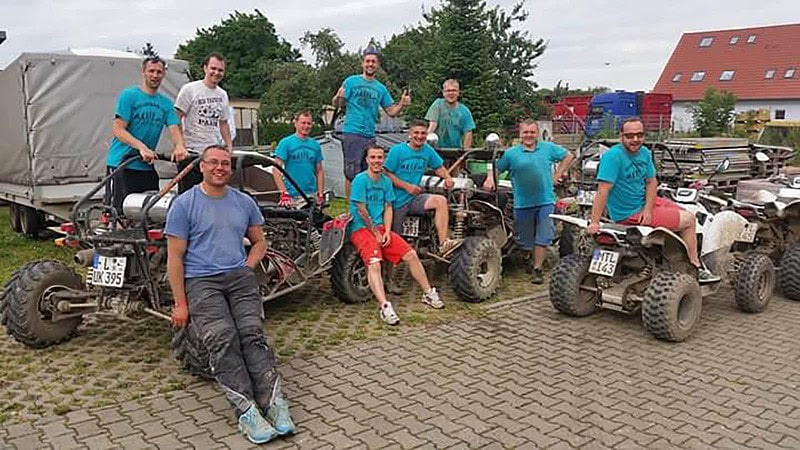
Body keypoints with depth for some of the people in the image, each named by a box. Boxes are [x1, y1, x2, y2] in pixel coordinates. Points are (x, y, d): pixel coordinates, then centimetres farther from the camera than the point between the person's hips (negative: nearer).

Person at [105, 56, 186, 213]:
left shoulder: (166, 103, 12)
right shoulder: (128, 95, -3)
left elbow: (174, 128, 1)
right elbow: (117, 130, -10)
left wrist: (179, 146, -22)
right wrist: (141, 147, -24)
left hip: (147, 166, 5)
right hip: (121, 164, -5)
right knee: (117, 212, -6)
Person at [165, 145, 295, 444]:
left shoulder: (244, 202, 16)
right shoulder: (184, 204, 4)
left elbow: (259, 242, 26)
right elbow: (175, 257, 1)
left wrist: (247, 268, 6)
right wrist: (180, 303, -4)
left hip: (240, 276, 3)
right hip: (201, 281, -3)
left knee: (252, 334, -20)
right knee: (223, 338, -25)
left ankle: (274, 402, -28)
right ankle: (246, 411, -31)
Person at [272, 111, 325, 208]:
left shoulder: (315, 145, 11)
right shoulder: (285, 143, -2)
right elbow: (276, 170, -8)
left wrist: (320, 194, 4)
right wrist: (284, 193, -18)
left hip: (312, 196, 4)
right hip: (292, 197, -4)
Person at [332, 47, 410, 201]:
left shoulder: (381, 88, 16)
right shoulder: (352, 81, 3)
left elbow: (391, 111, 15)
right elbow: (336, 103, -4)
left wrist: (402, 103, -4)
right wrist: (338, 97, -27)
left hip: (370, 136, 5)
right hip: (352, 133, -5)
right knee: (352, 174, -6)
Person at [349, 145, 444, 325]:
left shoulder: (386, 181, 12)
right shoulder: (360, 180, -10)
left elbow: (388, 208, 10)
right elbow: (361, 211, -12)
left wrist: (387, 232, -4)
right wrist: (376, 233, -8)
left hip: (381, 228, 7)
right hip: (361, 229, -6)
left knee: (411, 255, 0)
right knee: (374, 264, -28)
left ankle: (428, 293, 14)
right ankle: (384, 306, -37)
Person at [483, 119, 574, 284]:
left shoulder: (548, 148, 5)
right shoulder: (511, 153, 1)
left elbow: (568, 156, 16)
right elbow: (496, 168, 5)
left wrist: (558, 174, 8)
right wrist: (490, 179, -15)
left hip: (545, 201, 1)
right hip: (523, 202, -1)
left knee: (542, 237, -1)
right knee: (525, 238, 8)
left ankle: (537, 269, 5)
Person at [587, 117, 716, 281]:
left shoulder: (644, 153, 2)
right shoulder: (613, 156, -24)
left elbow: (651, 182, 3)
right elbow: (603, 190, -30)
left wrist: (648, 209, -12)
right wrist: (594, 222, -34)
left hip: (644, 202, 8)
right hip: (629, 214, -8)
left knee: (685, 213, 17)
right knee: (689, 220, -3)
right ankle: (696, 268, 14)